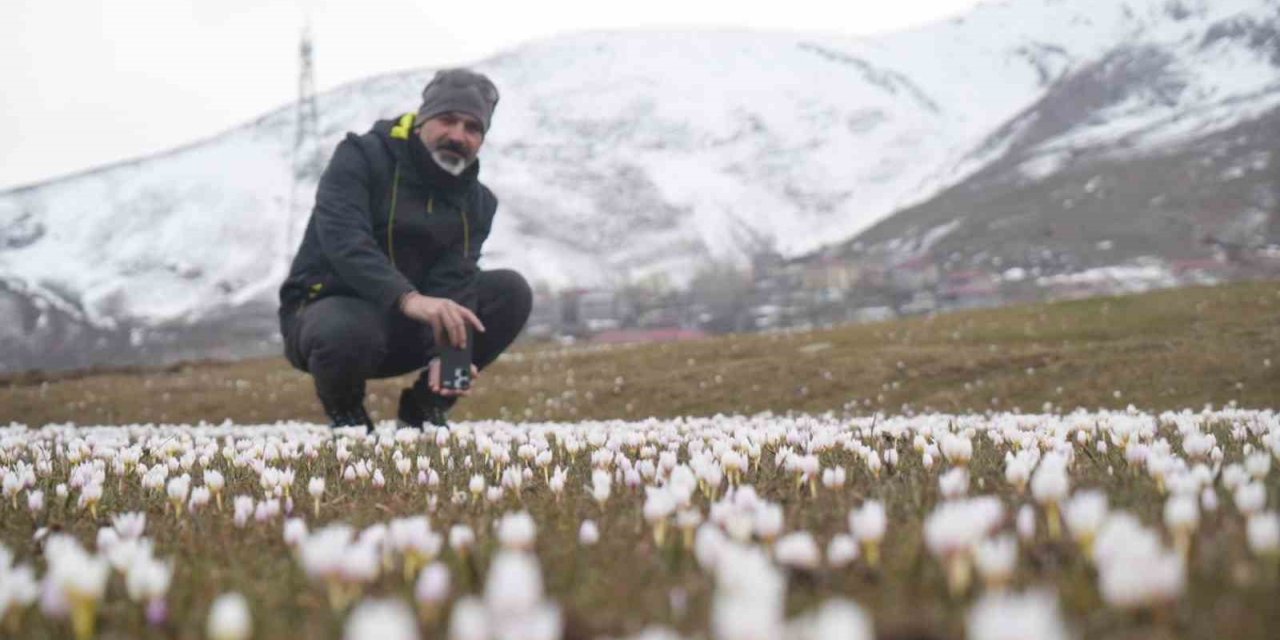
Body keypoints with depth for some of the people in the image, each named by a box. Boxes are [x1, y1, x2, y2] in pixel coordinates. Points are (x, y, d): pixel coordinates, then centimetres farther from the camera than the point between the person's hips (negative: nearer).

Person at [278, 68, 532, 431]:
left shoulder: (475, 201, 3)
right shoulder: (362, 158, -12)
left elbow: (454, 281, -12)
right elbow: (342, 238, -31)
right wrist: (408, 298, -47)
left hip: (408, 326, 5)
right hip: (328, 306, -5)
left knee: (511, 291, -12)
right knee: (350, 332, -41)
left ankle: (426, 405, 1)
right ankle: (345, 411, -5)